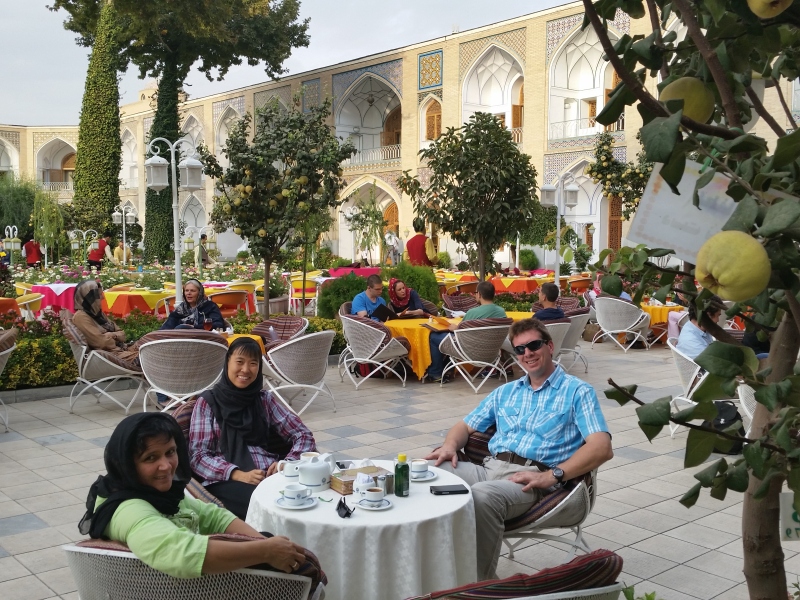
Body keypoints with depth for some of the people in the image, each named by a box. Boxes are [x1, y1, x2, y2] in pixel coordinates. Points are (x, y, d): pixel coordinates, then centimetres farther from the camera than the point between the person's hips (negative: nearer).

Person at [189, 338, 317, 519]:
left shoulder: (264, 399, 15)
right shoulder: (207, 401, 6)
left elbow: (303, 435, 12)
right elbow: (198, 456, -2)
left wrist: (289, 462, -9)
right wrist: (239, 475, -18)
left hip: (270, 474, 3)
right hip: (226, 480, -3)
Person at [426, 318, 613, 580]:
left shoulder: (578, 392, 6)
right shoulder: (505, 392, 25)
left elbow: (602, 448, -7)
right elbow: (466, 426, 27)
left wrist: (552, 475, -19)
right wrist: (450, 445, 2)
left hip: (531, 478, -6)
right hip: (489, 468, 6)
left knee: (482, 495, -38)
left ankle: (482, 582, -23)